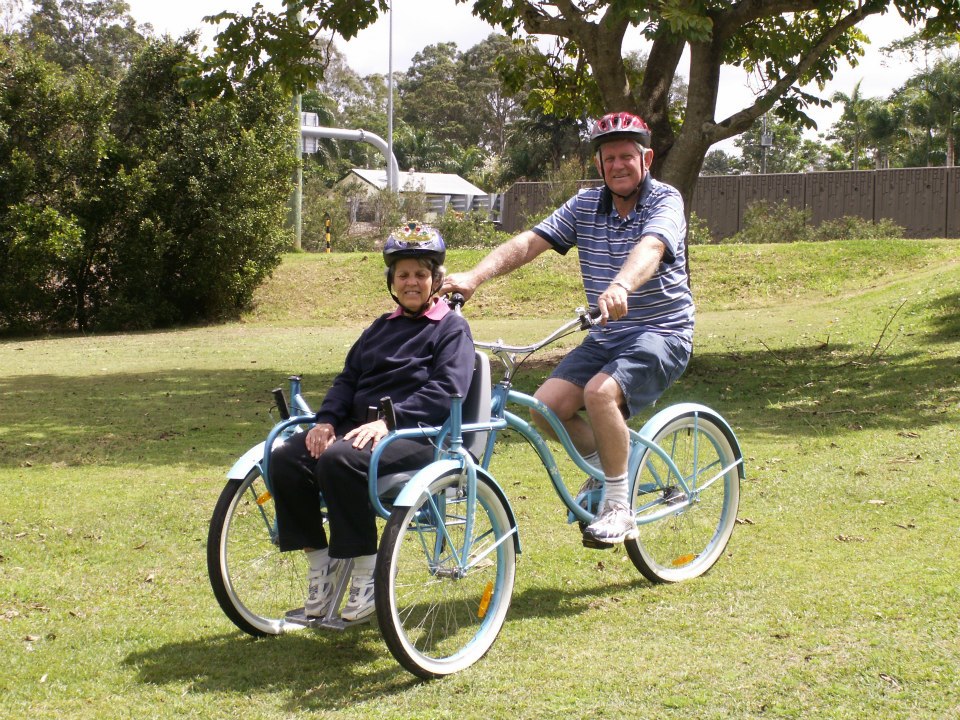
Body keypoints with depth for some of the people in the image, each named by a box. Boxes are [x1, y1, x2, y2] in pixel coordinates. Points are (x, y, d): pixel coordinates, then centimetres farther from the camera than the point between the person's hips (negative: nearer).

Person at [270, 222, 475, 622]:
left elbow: (445, 392, -11)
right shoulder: (381, 328, 26)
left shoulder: (452, 328, 4)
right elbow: (348, 379, 19)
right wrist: (326, 420, -2)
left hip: (417, 436, -7)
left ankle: (367, 568, -22)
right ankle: (320, 559, -6)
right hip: (359, 426, 7)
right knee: (285, 459, -18)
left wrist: (388, 420, -23)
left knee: (340, 460, -35)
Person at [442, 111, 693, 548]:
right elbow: (528, 242, -6)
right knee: (547, 405, -15)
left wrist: (620, 287, -54)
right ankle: (602, 466, 15)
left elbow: (649, 248, -32)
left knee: (599, 393, -32)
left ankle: (619, 506, -15)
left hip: (662, 333, -6)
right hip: (606, 336, 6)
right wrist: (474, 277, -22)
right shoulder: (585, 205, 5)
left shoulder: (664, 201, -10)